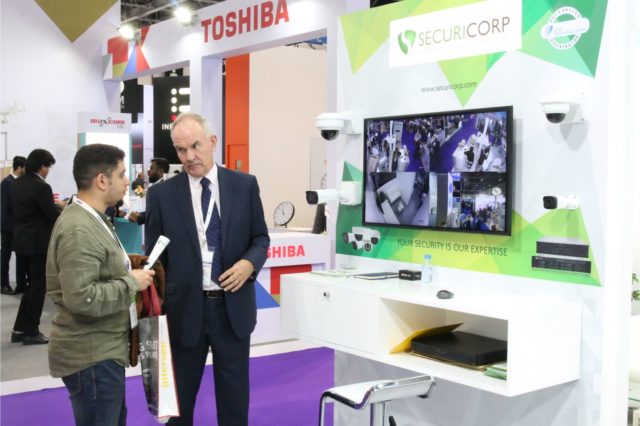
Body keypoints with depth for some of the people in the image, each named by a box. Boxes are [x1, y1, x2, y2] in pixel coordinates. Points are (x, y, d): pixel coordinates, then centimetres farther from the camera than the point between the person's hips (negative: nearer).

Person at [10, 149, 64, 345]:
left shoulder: (17, 183, 7)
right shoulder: (42, 187, -20)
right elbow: (53, 216, -18)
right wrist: (60, 207, 4)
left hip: (22, 240, 9)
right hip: (38, 243, -9)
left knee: (33, 284, 18)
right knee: (38, 286, 3)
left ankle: (20, 329, 19)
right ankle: (31, 332, 10)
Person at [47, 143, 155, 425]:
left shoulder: (91, 219, 10)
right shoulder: (79, 230, -23)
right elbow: (81, 298, -30)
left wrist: (128, 270, 5)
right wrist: (130, 282, -20)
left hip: (102, 351, 10)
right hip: (91, 357, -10)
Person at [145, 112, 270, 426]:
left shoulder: (245, 185, 0)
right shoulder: (161, 194, -2)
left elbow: (261, 238, 7)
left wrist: (249, 263, -15)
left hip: (233, 307, 1)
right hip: (185, 308, 0)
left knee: (234, 394, 14)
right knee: (179, 395, 14)